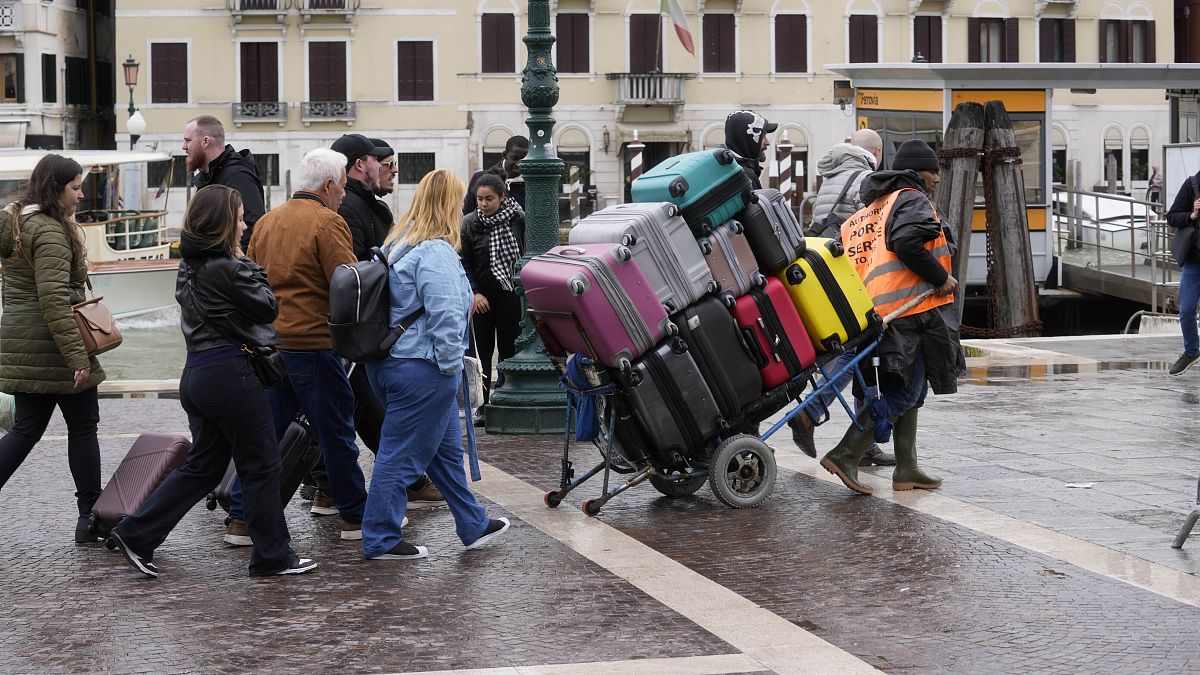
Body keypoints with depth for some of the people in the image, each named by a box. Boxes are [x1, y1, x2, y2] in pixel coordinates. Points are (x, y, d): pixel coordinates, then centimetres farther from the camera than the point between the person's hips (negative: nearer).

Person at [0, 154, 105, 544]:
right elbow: (54, 300, -25)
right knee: (83, 426, 3)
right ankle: (91, 518, 9)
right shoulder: (51, 233, -17)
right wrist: (77, 355, -25)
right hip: (52, 346, -9)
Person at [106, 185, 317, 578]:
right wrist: (249, 266, 3)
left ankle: (136, 535, 11)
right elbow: (268, 307, -6)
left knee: (203, 465, 15)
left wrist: (241, 266, 9)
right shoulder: (226, 268, -16)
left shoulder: (191, 265, 11)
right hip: (230, 373, -9)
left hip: (198, 373, 9)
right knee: (261, 466, 3)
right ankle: (272, 556, 11)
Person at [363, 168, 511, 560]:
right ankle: (381, 541, 7)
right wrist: (450, 363, -12)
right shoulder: (436, 253, -18)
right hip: (422, 368, -10)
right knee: (402, 455, -1)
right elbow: (445, 315, -23)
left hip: (390, 362, 10)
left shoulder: (398, 244, 12)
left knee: (446, 449, 19)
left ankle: (474, 526, 30)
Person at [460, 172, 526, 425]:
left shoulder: (518, 219, -5)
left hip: (511, 294, -1)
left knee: (509, 350, 1)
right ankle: (483, 406, 6)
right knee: (483, 351, 3)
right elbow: (464, 263, 2)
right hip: (482, 297, 1)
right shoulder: (469, 224, -1)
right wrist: (474, 293, -8)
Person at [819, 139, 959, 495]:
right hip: (910, 311, -10)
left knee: (908, 391, 17)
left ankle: (907, 469, 18)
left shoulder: (869, 211, 24)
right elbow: (907, 242, -23)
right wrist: (941, 279, -14)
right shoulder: (913, 200, -4)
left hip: (878, 313, 10)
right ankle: (845, 456, -14)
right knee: (903, 393, -8)